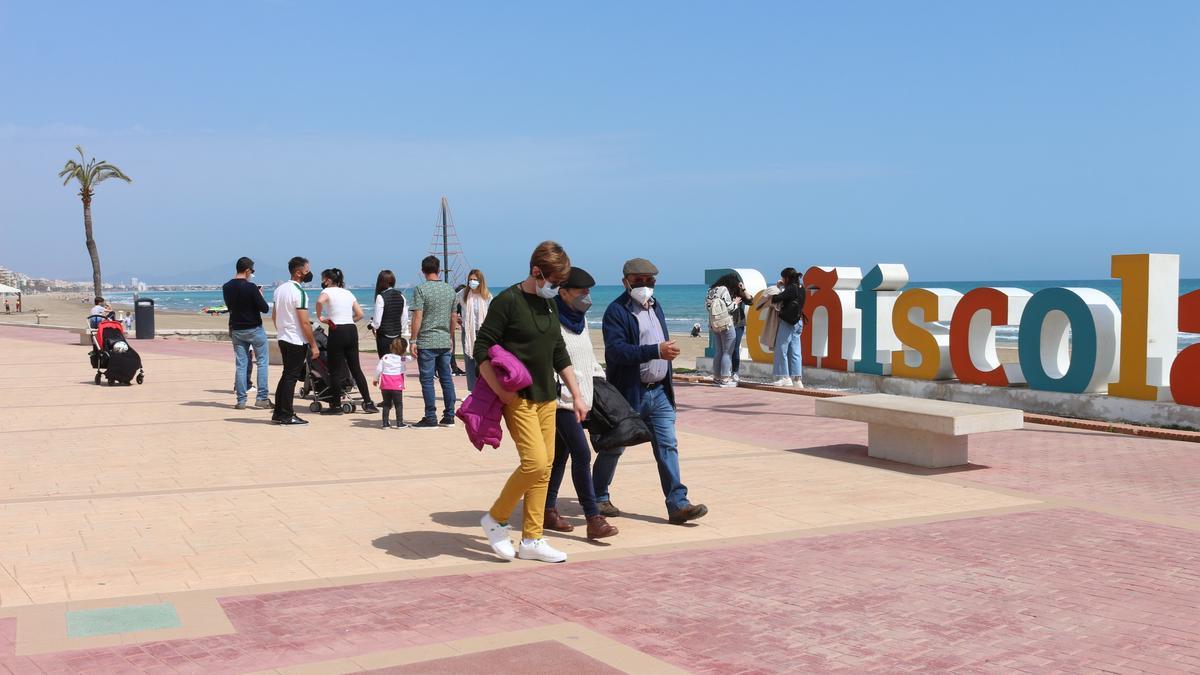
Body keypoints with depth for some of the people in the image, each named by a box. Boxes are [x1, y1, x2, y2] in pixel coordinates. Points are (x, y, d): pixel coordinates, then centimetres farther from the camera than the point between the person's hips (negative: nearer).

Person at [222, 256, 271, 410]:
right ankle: (261, 398, 4)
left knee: (240, 364, 8)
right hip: (254, 329, -5)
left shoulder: (226, 287, 1)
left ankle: (241, 400, 7)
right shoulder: (251, 287, -17)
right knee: (262, 362, 7)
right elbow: (265, 309, -15)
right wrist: (260, 295, 3)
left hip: (236, 330, 5)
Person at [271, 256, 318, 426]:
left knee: (286, 375, 16)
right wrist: (314, 345, -14)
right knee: (292, 377, -3)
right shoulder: (299, 292, -17)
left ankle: (278, 413, 18)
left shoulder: (279, 289, 10)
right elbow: (304, 322, -19)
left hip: (282, 338, 9)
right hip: (297, 341, -9)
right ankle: (286, 416, 0)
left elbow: (274, 316, 16)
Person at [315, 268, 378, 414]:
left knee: (335, 370, 2)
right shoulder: (348, 293, 17)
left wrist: (319, 316, -11)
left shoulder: (328, 291, -2)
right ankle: (368, 403, 9)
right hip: (352, 330, 6)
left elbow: (320, 301, -25)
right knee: (356, 368, 11)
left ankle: (336, 405, 6)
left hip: (337, 331, -6)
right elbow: (360, 314, 13)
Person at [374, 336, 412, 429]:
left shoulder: (385, 357, 3)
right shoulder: (403, 359, -4)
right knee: (399, 404, 7)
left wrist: (376, 379, 16)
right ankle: (399, 423, 3)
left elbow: (378, 368, 3)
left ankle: (385, 423, 11)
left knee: (386, 404, 12)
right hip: (397, 386, -3)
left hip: (385, 386, 3)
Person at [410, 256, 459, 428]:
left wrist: (413, 340, -9)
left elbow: (417, 317, -12)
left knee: (427, 380, -1)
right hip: (445, 342, 5)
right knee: (446, 378, 9)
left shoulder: (421, 289, -8)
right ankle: (449, 417, 12)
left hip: (427, 342, -5)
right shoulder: (450, 289, 9)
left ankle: (431, 418, 0)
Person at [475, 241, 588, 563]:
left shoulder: (550, 305, 13)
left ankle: (531, 540, 13)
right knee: (535, 463, -16)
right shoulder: (508, 301, -11)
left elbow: (559, 354, 20)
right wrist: (501, 392, -19)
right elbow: (482, 349, -13)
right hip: (519, 398, -8)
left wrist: (576, 395, 17)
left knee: (544, 468, 6)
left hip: (547, 398, 8)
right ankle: (495, 519, 4)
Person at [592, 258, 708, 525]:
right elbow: (617, 350, -25)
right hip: (629, 392, -6)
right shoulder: (616, 311, -12)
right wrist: (657, 351, -31)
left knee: (668, 446, -1)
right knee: (613, 447, 7)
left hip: (659, 391, 7)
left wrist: (668, 381, 21)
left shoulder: (655, 306, 14)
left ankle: (678, 504, -2)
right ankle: (598, 497, 24)